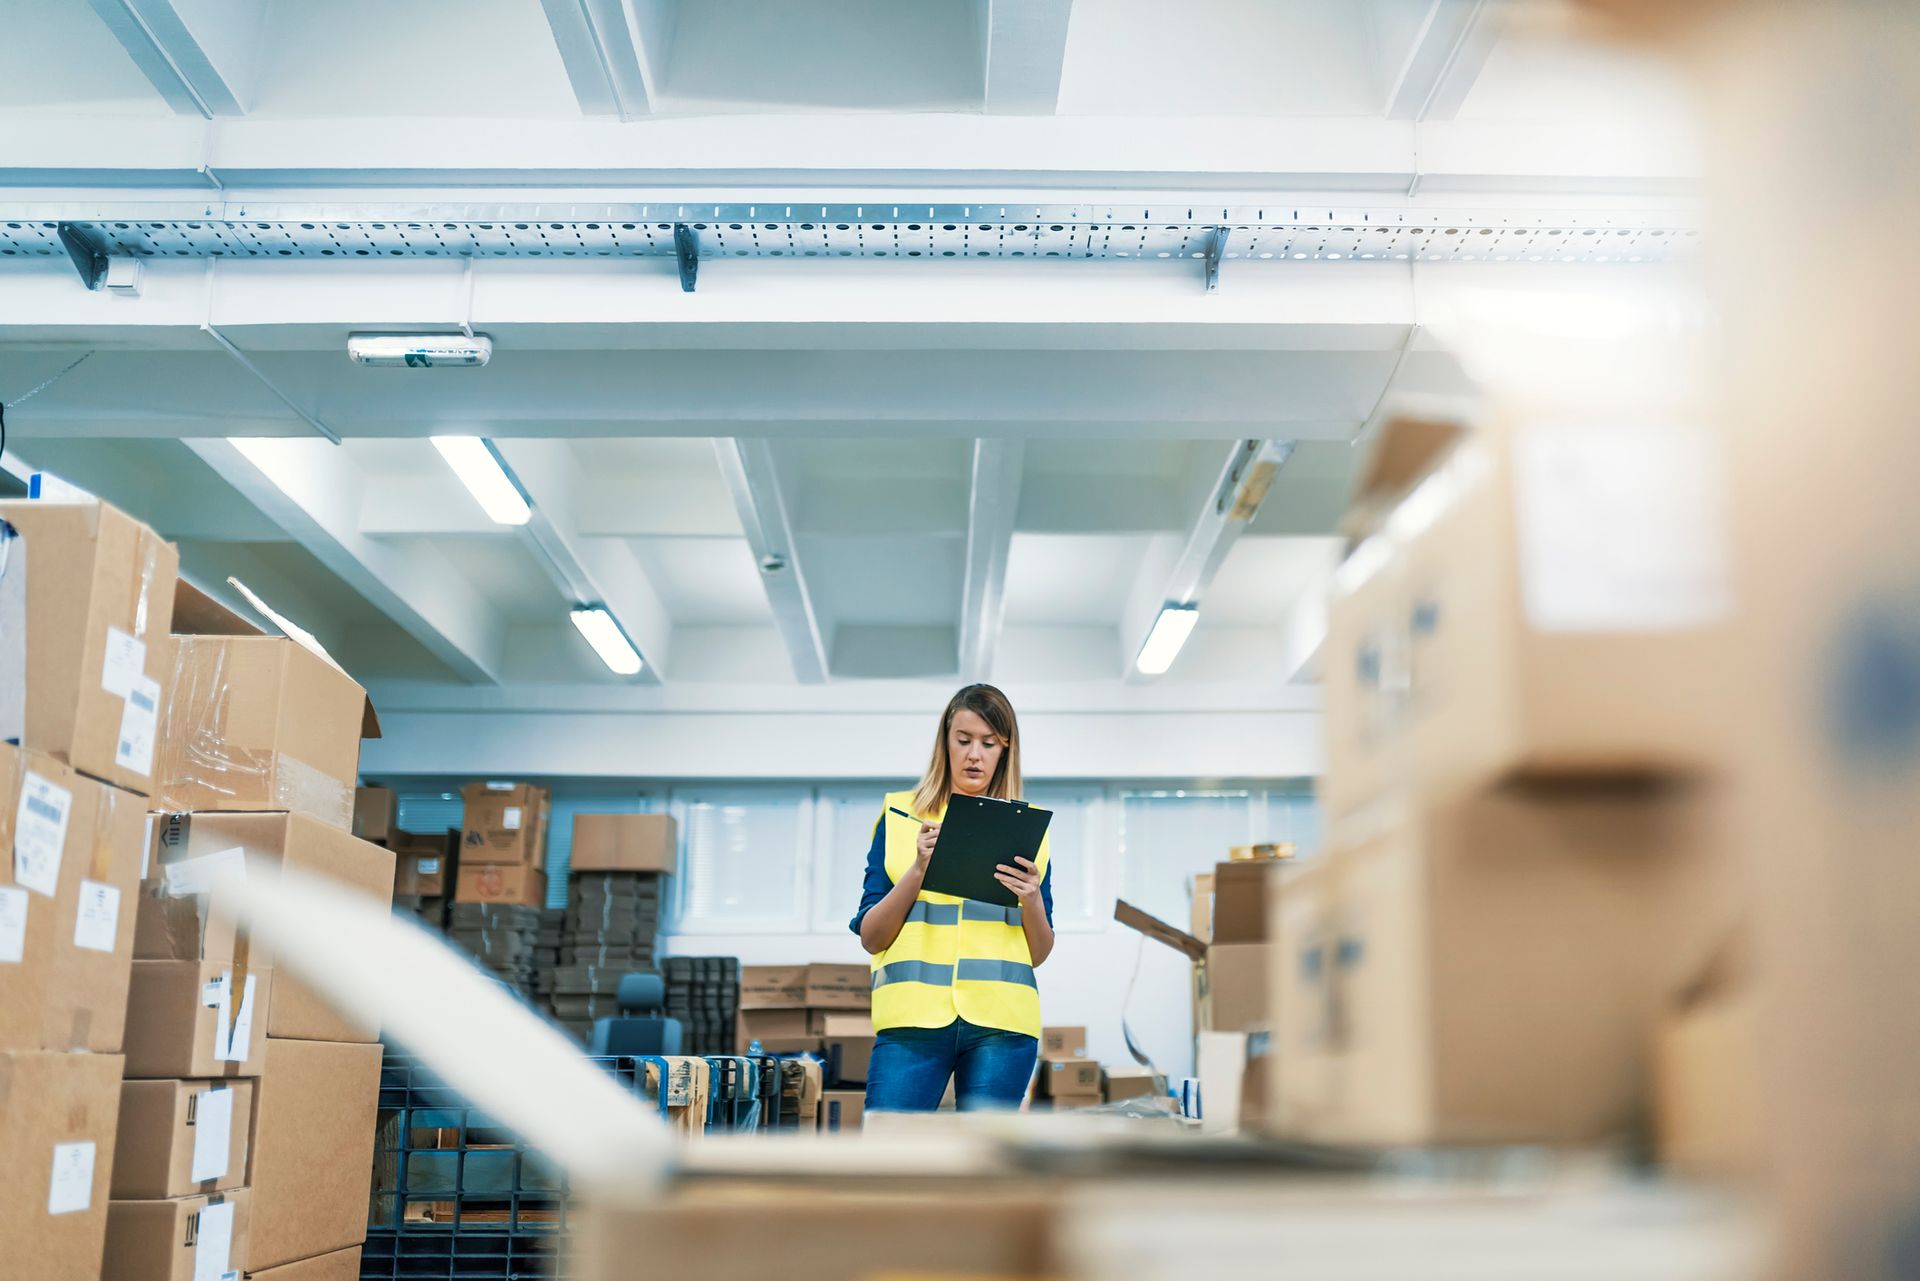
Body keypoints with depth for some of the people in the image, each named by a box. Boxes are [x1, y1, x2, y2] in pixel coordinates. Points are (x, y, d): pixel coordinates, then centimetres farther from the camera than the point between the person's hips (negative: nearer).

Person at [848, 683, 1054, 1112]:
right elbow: (870, 937, 4)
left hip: (1001, 1019, 1)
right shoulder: (901, 816, 10)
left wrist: (1032, 901, -9)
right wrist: (919, 869, -10)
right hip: (913, 1015, -1)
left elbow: (1040, 953, 12)